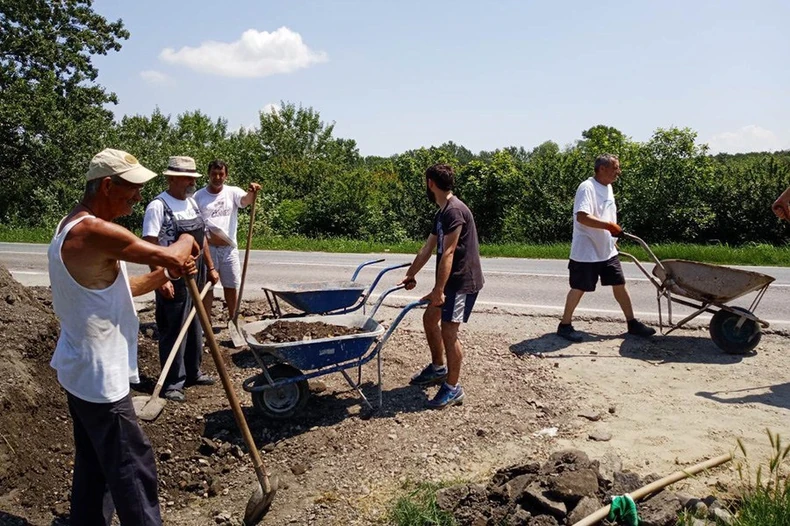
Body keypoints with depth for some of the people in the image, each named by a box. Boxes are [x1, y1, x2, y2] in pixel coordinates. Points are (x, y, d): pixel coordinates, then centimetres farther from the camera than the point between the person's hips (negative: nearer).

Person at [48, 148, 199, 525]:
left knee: (94, 463, 22)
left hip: (82, 368, 10)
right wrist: (186, 241, -2)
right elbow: (170, 257, -24)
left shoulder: (73, 227, 9)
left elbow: (114, 287, 14)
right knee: (132, 469, 1)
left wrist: (162, 276, 0)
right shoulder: (94, 231, -25)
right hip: (99, 375, -10)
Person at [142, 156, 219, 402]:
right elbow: (150, 246, -19)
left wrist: (210, 268, 16)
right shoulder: (158, 206, -15)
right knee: (173, 331, 1)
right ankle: (172, 383, 12)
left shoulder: (192, 203, 10)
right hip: (173, 279, -8)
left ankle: (192, 372, 32)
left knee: (194, 327, 17)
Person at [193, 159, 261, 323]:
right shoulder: (199, 196, 0)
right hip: (208, 248, -1)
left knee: (231, 285, 12)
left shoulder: (233, 192, 0)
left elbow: (246, 200, -22)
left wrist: (252, 192, -44)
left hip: (229, 248, 1)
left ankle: (233, 320, 28)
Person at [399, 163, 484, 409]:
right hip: (451, 280, 10)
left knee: (448, 331, -8)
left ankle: (453, 388, 6)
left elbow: (447, 254, -24)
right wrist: (411, 275, 27)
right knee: (430, 318, 19)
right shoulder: (442, 213, 12)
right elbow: (428, 248, 20)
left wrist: (438, 290, -25)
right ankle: (438, 368, 36)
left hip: (463, 282, -10)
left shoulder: (454, 211, -20)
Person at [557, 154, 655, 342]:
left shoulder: (608, 187, 11)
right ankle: (565, 325, 14)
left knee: (619, 284, 10)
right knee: (579, 288, 1)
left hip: (607, 250, 8)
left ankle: (632, 323, 21)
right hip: (586, 252, -8)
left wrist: (612, 238, 24)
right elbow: (582, 217, -31)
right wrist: (609, 225, -34)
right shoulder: (587, 187, -18)